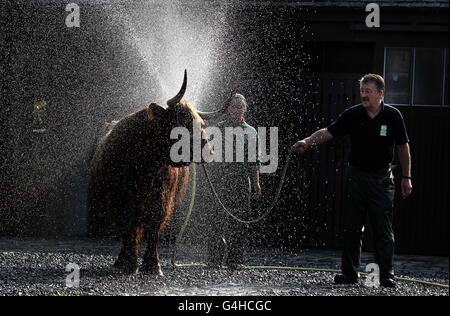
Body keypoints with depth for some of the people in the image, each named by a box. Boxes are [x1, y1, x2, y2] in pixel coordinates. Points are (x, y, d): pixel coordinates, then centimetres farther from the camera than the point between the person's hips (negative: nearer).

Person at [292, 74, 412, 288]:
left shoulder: (392, 116, -4)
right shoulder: (352, 115, -4)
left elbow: (403, 147, 4)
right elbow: (328, 132, -9)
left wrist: (406, 177, 5)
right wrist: (307, 142, -26)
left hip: (382, 180, -1)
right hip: (357, 177, 2)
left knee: (383, 230, -3)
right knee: (352, 228, 2)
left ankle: (386, 276, 2)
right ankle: (349, 273, 10)